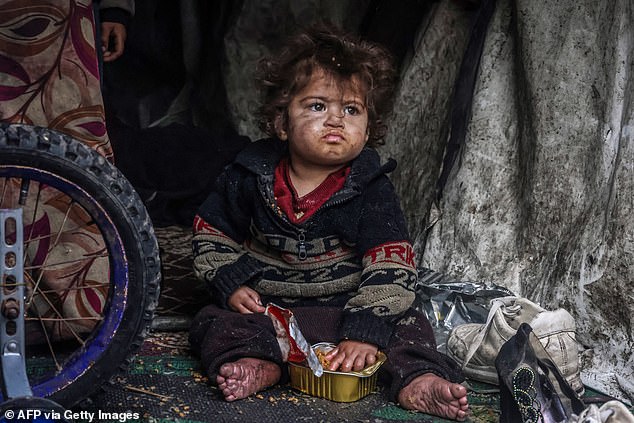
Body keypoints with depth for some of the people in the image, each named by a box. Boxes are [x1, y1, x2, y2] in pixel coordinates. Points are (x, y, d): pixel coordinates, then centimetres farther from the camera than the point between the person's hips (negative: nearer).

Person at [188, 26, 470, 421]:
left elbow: (391, 263, -18)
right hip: (264, 304, 1)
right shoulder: (250, 176, -5)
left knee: (407, 322, -18)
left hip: (345, 306, -1)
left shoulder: (372, 189, -11)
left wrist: (365, 330, -28)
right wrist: (231, 283, -8)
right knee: (216, 322, -20)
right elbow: (212, 232, 7)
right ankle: (260, 366, -42)